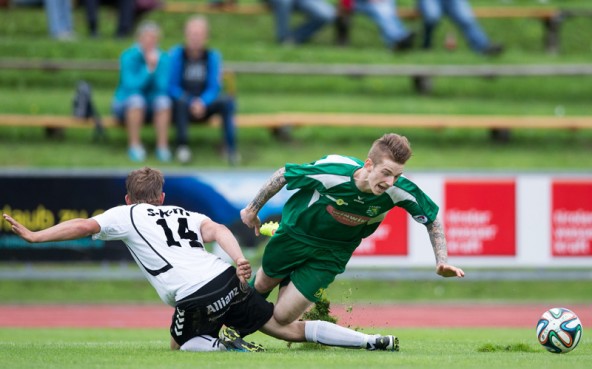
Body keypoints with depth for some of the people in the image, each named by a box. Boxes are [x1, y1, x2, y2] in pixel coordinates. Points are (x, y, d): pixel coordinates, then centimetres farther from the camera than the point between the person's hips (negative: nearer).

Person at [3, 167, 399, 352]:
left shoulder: (125, 215, 14)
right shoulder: (184, 214, 26)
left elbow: (83, 226, 1)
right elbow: (216, 229, 6)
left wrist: (34, 235, 5)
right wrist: (239, 259, -9)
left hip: (195, 298, -5)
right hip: (227, 279, 5)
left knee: (181, 344, 25)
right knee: (288, 328, 12)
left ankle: (224, 341, -7)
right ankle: (371, 341, -1)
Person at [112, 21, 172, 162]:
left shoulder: (163, 58, -3)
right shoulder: (129, 56, -11)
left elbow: (162, 87, -13)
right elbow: (131, 85, -22)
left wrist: (156, 66, -25)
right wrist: (149, 68, -29)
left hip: (151, 107, 2)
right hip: (125, 104, -2)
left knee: (163, 100, -31)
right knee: (136, 99, -36)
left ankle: (162, 146, -26)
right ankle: (134, 146, -26)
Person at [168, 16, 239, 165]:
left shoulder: (212, 56, 2)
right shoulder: (176, 54, -5)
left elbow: (214, 87, -1)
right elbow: (172, 86, -9)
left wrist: (202, 103, -22)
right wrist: (191, 104, -23)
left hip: (204, 106, 2)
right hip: (181, 108, -2)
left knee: (227, 100, -25)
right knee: (182, 100, -37)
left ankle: (230, 146, -24)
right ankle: (182, 145, -29)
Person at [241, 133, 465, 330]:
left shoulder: (400, 191, -32)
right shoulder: (331, 171, -37)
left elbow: (432, 220, -11)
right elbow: (283, 175, -19)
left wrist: (442, 262, -20)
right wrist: (253, 209, -6)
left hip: (332, 254, 1)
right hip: (295, 231, -1)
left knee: (283, 316, 0)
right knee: (263, 285, 23)